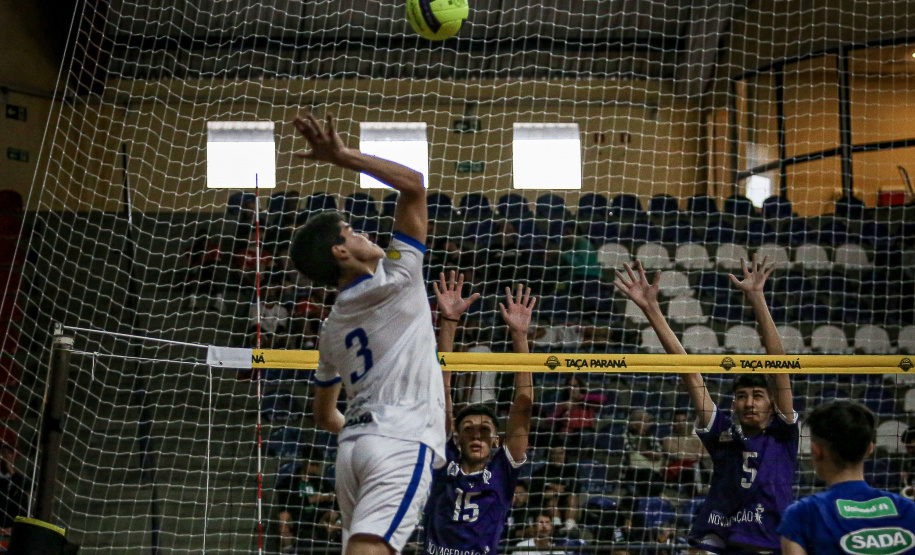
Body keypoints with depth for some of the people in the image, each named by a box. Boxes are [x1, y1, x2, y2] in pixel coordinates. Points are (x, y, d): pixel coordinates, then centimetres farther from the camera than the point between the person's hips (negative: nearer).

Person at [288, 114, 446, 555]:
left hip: (353, 445, 7)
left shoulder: (332, 328, 20)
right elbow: (413, 183, 1)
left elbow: (324, 415, 29)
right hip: (402, 442, -7)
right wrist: (344, 157, 0)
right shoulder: (395, 284, 2)